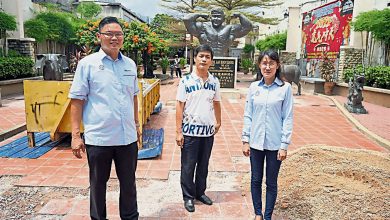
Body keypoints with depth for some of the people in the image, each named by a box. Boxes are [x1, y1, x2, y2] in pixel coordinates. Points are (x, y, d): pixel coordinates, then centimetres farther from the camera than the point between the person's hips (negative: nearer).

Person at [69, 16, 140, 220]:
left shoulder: (130, 64, 7)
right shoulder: (87, 63, -4)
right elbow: (77, 100, -5)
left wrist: (136, 124, 18)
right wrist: (75, 135, -8)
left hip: (128, 136, 4)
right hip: (98, 137, -3)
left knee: (128, 183, 16)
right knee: (98, 184, 14)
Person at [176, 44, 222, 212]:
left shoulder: (214, 82, 2)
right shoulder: (186, 81, -8)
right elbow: (179, 106, -8)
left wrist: (218, 122, 20)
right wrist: (178, 131, -10)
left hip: (208, 131, 4)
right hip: (190, 131, -3)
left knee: (203, 165, 16)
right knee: (188, 166, 8)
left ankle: (200, 192, 34)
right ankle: (188, 196, 25)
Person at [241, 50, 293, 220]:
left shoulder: (285, 88, -6)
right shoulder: (254, 87, 1)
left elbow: (288, 118, -5)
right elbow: (248, 115, 5)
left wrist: (284, 145, -7)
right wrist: (245, 140, 2)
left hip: (275, 143, -2)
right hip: (256, 142, 3)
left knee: (271, 182, 11)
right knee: (255, 180, 14)